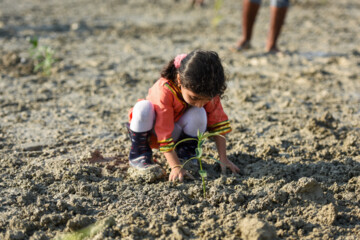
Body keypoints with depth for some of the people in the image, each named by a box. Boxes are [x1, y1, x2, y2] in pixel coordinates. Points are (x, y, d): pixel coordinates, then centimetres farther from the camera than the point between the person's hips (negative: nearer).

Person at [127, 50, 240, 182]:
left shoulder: (208, 92, -23)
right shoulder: (164, 90, -37)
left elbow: (218, 123, -14)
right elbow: (164, 134, -35)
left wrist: (223, 159, -18)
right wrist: (176, 167, -39)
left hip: (177, 131, 3)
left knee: (198, 114, -29)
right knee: (143, 107, -37)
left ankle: (185, 153, -3)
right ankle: (138, 153, -14)